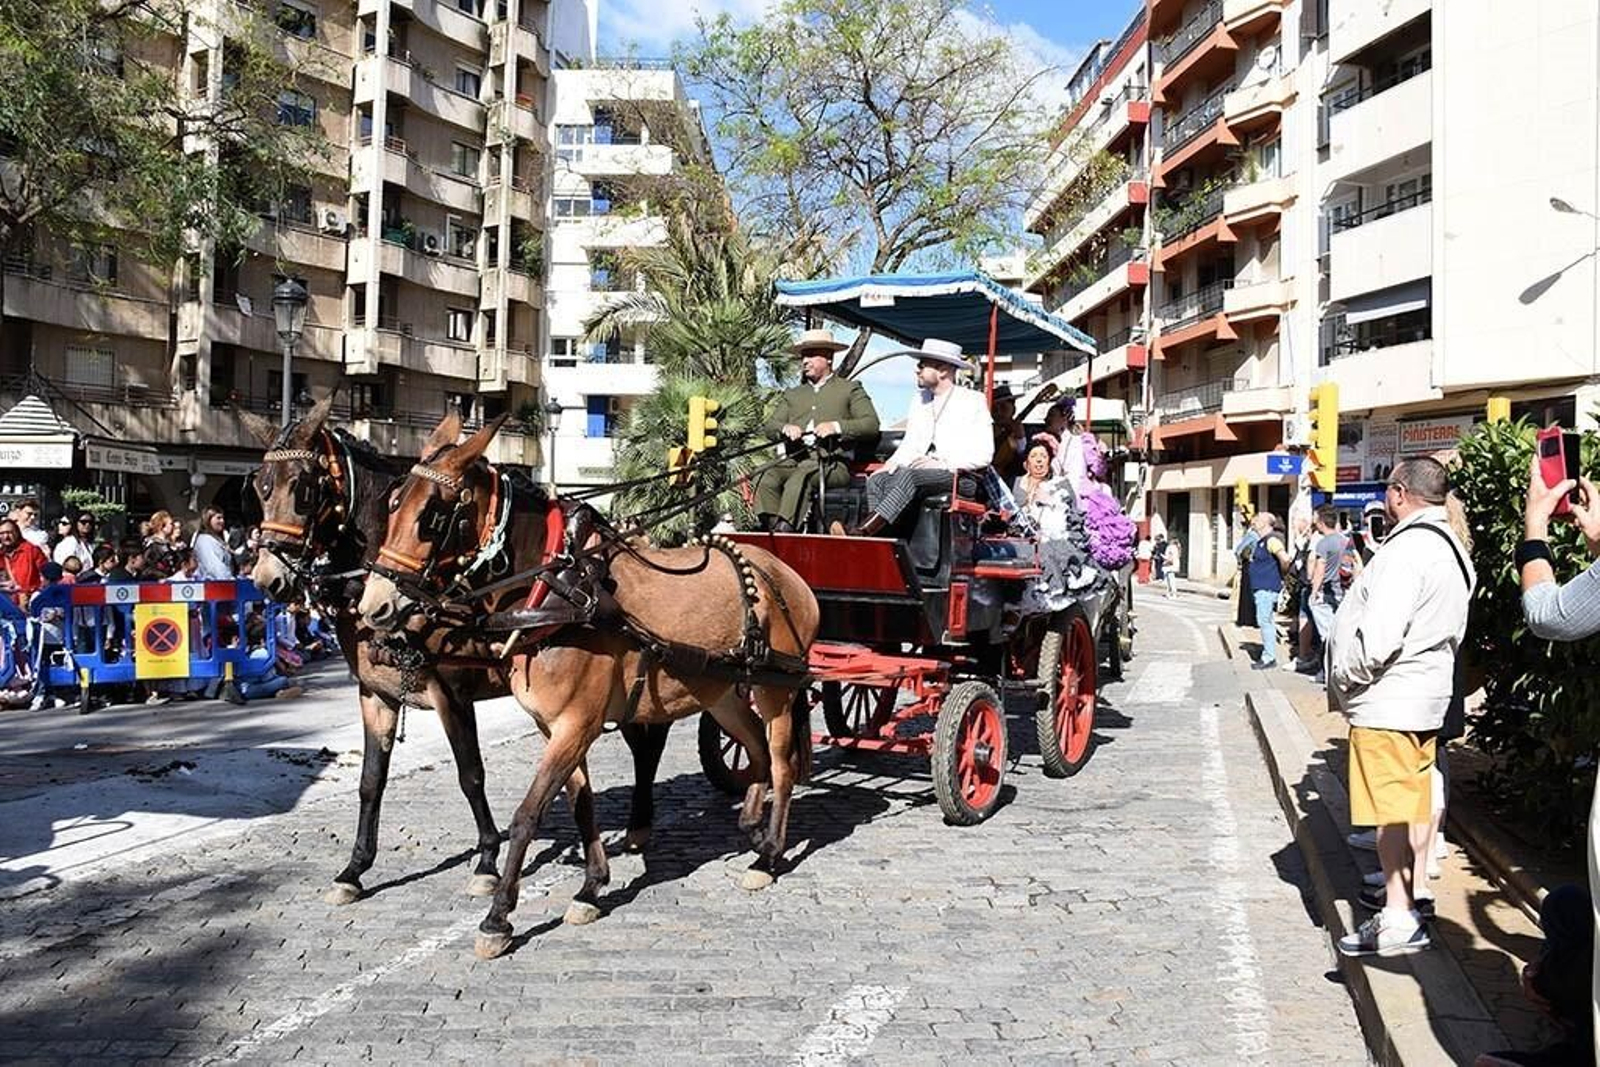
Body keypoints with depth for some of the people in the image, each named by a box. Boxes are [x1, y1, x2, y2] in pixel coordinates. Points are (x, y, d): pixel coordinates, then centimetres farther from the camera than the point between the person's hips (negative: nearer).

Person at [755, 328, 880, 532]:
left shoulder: (850, 389, 16)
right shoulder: (791, 394, 30)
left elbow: (871, 424, 3)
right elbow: (770, 427, 18)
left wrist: (836, 427, -13)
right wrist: (785, 428, -7)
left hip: (831, 463, -4)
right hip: (794, 460, 4)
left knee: (800, 479, -37)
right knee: (765, 478, -29)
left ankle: (784, 529, -45)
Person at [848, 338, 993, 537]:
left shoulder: (973, 401, 2)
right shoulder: (919, 399, 21)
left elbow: (983, 455, -5)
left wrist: (942, 463, -16)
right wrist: (892, 464, 0)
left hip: (956, 475, -6)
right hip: (920, 470, 6)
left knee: (910, 475, -35)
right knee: (877, 480, -21)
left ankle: (864, 532, -43)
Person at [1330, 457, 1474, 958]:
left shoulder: (1407, 549, -20)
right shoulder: (1450, 547, 12)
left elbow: (1378, 638, -26)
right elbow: (1451, 632, 17)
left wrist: (1343, 679, -12)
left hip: (1387, 700, -10)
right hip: (1425, 694, 10)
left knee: (1389, 807, -4)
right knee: (1414, 800, 18)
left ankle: (1397, 919, 1)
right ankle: (1415, 891, 29)